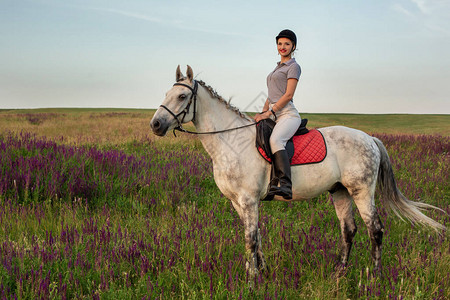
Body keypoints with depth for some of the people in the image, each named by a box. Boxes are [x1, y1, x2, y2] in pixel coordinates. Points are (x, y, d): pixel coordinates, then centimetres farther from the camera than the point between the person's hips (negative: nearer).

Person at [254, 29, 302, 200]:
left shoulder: (293, 67, 0)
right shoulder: (278, 67, 27)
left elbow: (288, 95, -10)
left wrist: (269, 112, -14)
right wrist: (263, 112, 11)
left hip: (288, 114, -9)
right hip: (274, 115, 9)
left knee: (275, 140, -35)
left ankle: (285, 185, -47)